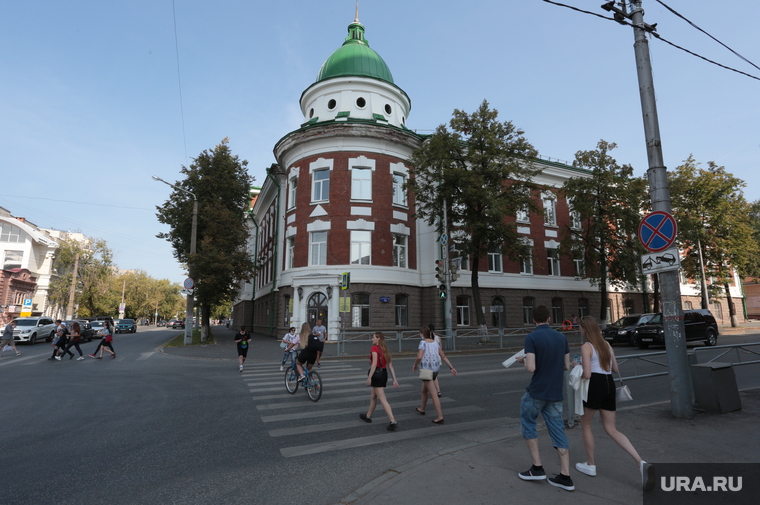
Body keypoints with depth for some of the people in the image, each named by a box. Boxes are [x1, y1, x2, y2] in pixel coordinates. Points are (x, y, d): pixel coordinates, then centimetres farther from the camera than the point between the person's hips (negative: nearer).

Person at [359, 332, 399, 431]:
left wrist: (369, 377, -20)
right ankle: (368, 416, 38)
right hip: (384, 373, 9)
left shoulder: (374, 348, -9)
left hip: (376, 373, -9)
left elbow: (374, 363, -20)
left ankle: (393, 421, -13)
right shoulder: (385, 350, 13)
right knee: (373, 396, 23)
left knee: (382, 399, -8)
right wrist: (394, 379, 7)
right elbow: (390, 365, 8)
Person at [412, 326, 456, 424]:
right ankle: (422, 409, 43)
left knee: (433, 394, -4)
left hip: (426, 371, -8)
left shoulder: (423, 342, -14)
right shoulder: (435, 342, 6)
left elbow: (419, 357, -24)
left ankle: (440, 417, -4)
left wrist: (415, 365, -5)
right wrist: (451, 368, 10)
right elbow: (443, 356, 7)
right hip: (435, 370, 8)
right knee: (424, 391, 26)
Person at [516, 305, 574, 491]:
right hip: (555, 393, 5)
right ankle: (565, 477, 11)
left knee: (528, 424, 14)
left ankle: (537, 468, 14)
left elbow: (531, 367, -21)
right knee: (558, 431, 12)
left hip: (537, 392, -5)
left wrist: (524, 360, 0)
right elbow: (567, 366, 8)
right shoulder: (561, 337, 3)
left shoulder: (531, 337, -15)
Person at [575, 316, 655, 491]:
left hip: (595, 386, -7)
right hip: (609, 385, 7)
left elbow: (587, 374, -18)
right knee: (611, 430, 13)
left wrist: (577, 366, 0)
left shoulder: (586, 347, -14)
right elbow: (615, 369, 18)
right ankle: (641, 463, -3)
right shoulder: (606, 344, 10)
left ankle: (590, 465, 24)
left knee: (585, 425, 14)